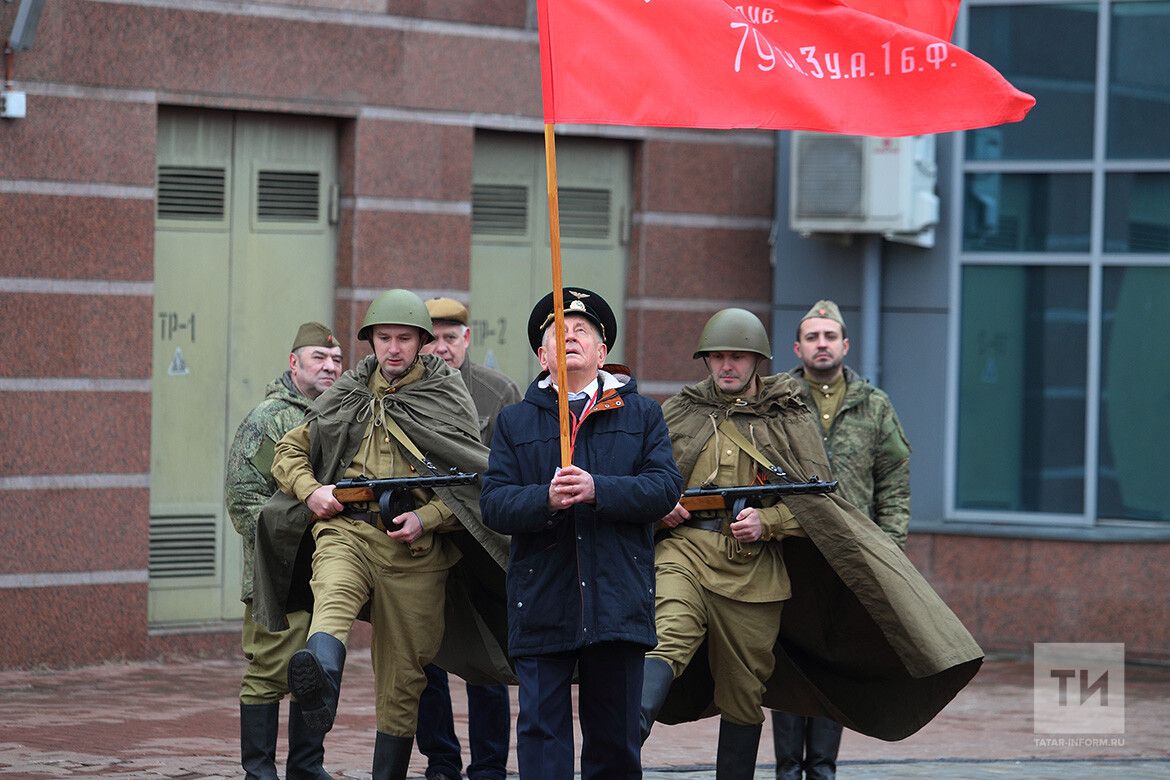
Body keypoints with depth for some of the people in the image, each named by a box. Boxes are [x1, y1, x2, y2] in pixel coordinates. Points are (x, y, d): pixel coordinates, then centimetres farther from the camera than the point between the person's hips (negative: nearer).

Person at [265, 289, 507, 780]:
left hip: (415, 550, 0)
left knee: (402, 676, 4)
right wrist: (311, 490, 1)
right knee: (334, 595, -35)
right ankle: (321, 683, -66)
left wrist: (425, 518, -11)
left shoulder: (447, 400, 9)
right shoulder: (346, 398, 16)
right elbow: (288, 451, 23)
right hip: (347, 531, 0)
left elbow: (473, 483, 5)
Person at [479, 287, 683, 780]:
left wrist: (597, 490, -17)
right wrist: (546, 500, -19)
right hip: (542, 604, 0)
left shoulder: (642, 415, 11)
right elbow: (494, 503, 1)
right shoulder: (514, 422, 12)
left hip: (617, 601, 0)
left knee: (615, 735, 6)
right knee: (541, 725, -6)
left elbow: (665, 488, -2)